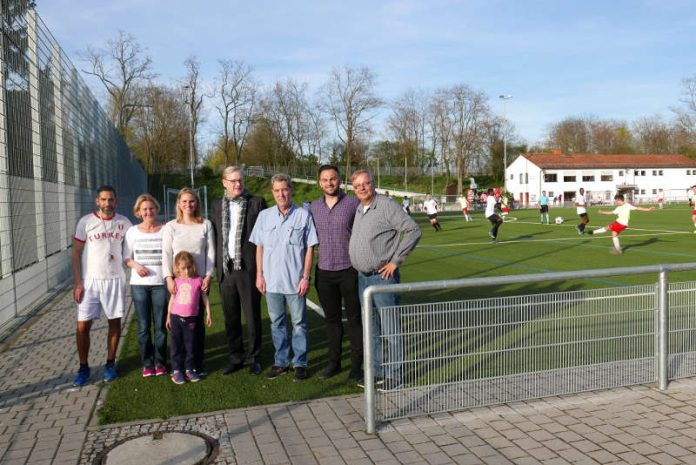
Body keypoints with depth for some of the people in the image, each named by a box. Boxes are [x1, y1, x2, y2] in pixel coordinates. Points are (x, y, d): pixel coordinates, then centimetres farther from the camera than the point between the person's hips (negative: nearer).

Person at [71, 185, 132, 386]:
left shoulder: (124, 222, 3)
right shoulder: (86, 222, -3)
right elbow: (76, 253, -1)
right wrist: (77, 283, -7)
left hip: (115, 280, 1)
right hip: (89, 280, -1)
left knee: (115, 323, 7)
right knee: (83, 326, 0)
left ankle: (110, 364, 22)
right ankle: (84, 368, 15)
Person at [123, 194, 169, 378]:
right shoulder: (132, 231, 5)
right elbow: (126, 257, 8)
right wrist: (135, 265, -13)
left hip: (161, 283, -1)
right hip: (139, 284, 1)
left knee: (160, 325, 4)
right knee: (143, 327, 6)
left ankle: (160, 362, 17)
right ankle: (147, 363, 18)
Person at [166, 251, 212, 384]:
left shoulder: (198, 280, -2)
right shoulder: (176, 281, 2)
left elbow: (204, 297, 5)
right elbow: (172, 299, 11)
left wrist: (208, 314, 5)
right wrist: (168, 317, 15)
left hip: (191, 318, -1)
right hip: (176, 317, 1)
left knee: (190, 345, 6)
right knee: (176, 345, 6)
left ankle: (189, 369, 15)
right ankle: (176, 370, 12)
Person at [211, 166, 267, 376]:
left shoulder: (257, 203, -1)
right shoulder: (217, 204, 11)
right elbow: (214, 235, 13)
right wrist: (216, 265, 6)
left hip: (248, 268, -3)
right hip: (225, 269, 4)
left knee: (252, 316, 4)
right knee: (230, 317, 11)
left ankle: (254, 358, 17)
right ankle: (235, 357, 24)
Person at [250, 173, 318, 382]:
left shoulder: (303, 215, -3)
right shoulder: (265, 216, 5)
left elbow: (310, 248, -3)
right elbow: (259, 247, 9)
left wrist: (306, 277, -7)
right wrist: (259, 275, 3)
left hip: (295, 280, -3)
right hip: (271, 280, 3)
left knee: (299, 323, 5)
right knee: (276, 323, 12)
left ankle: (300, 363, 17)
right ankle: (280, 362, 25)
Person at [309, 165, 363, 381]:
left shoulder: (354, 203, -5)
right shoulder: (313, 207, 7)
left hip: (349, 269, -3)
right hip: (324, 271, 4)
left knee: (354, 318, 3)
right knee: (332, 318, 12)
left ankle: (356, 365, 14)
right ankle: (334, 362, 24)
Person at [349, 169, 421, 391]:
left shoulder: (386, 206, -11)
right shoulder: (358, 209, 13)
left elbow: (413, 231, -15)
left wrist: (396, 260, -14)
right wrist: (358, 263, 15)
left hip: (383, 276, -8)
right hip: (363, 277, 8)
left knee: (390, 328, -1)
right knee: (371, 329, 15)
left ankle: (394, 375, 9)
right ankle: (376, 371, 26)